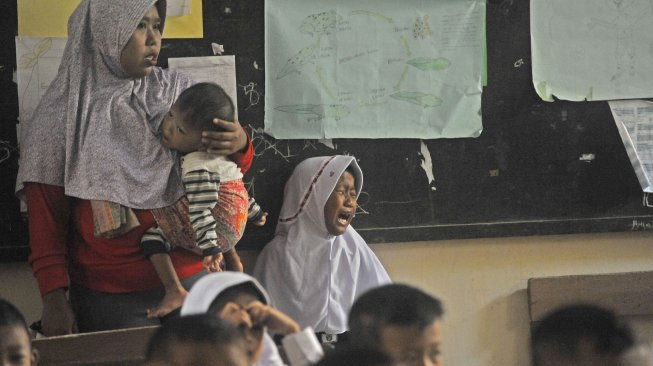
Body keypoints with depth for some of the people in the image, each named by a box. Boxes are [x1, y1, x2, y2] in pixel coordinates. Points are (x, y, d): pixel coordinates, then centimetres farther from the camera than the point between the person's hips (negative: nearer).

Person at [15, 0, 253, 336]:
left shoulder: (178, 93, 6)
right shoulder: (64, 115, -4)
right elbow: (46, 216, -2)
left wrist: (239, 145, -11)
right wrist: (53, 298, -11)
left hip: (192, 281, 3)